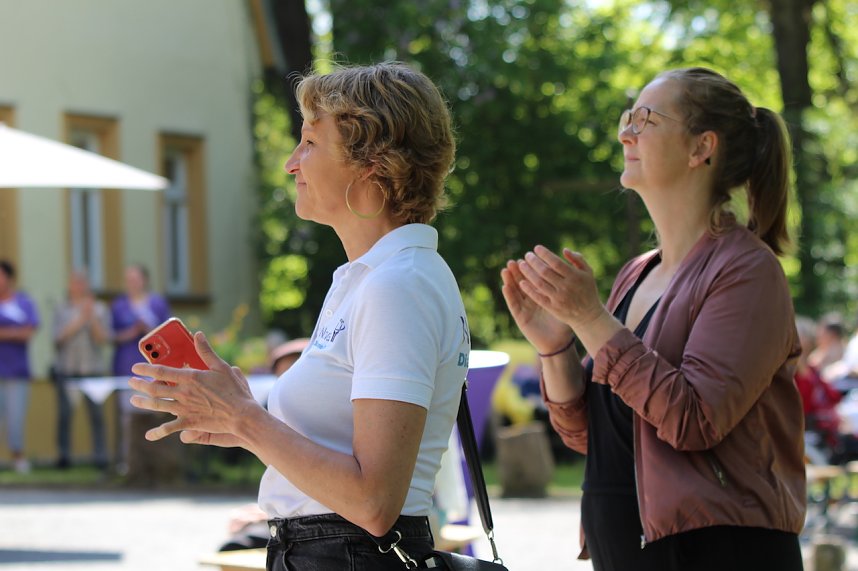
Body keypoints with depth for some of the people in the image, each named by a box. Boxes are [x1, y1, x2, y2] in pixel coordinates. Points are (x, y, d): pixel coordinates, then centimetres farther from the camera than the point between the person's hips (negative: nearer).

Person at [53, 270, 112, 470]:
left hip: (93, 368, 0)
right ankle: (64, 455, -1)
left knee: (96, 413, -7)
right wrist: (79, 321, -11)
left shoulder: (101, 309, 6)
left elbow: (103, 339, -2)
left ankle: (100, 457, -5)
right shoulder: (61, 310, 7)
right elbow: (59, 337, -3)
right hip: (66, 369, 0)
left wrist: (92, 318, -14)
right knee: (64, 413, -6)